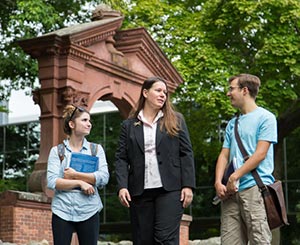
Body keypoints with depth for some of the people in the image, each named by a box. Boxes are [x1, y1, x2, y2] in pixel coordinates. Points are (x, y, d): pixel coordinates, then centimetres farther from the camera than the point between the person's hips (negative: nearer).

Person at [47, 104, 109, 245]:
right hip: (62, 211, -1)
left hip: (89, 211, 1)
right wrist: (80, 183, -13)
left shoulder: (96, 149, 7)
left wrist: (75, 175, -10)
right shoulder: (57, 151, 3)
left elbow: (104, 178, -6)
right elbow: (51, 182, -8)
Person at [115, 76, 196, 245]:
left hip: (169, 189, -2)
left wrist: (188, 185, -5)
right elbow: (121, 158, 6)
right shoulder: (129, 125, 11)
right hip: (140, 192, 2)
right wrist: (122, 186, -8)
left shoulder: (176, 120, 9)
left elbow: (186, 154, 4)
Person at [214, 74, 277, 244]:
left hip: (255, 187, -6)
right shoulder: (232, 124, 23)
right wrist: (218, 182, 0)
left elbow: (260, 154, -8)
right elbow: (224, 155, 17)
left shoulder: (265, 117, 2)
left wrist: (234, 177, -11)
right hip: (231, 191, 6)